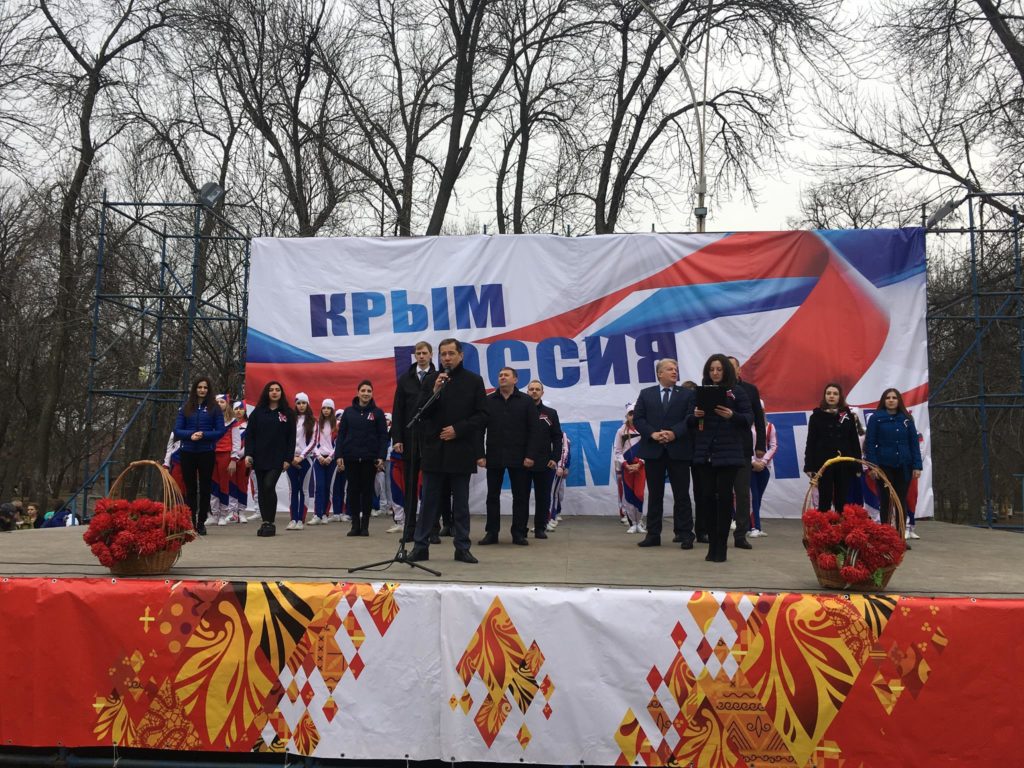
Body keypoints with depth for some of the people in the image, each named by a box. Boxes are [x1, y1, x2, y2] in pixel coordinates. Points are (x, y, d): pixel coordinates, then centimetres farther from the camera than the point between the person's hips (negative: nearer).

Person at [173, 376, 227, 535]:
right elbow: (177, 430, 3)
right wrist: (191, 435, -15)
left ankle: (201, 523, 10)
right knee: (190, 489, 5)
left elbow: (220, 431, -2)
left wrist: (203, 435, -17)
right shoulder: (185, 408, 7)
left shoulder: (214, 408, 3)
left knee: (205, 488, 2)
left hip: (207, 453, -1)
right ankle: (190, 522, 11)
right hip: (188, 453, 1)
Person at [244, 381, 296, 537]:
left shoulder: (288, 413, 4)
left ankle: (270, 522, -6)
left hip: (278, 458, -3)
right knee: (261, 489, 6)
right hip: (259, 457, 3)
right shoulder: (258, 412, 9)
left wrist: (288, 458, -5)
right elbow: (249, 434, 6)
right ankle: (265, 523, 14)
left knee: (269, 486, -16)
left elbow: (291, 438, 3)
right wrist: (248, 454, -5)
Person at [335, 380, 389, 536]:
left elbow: (383, 436, 1)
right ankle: (355, 524, 10)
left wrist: (381, 457, -8)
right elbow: (341, 434, 7)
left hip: (369, 459, -1)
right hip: (351, 458, 1)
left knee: (367, 490, 4)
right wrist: (338, 455, -2)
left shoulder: (377, 413, 3)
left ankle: (365, 525, 11)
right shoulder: (348, 412, 7)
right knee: (353, 490, 3)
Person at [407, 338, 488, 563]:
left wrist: (458, 429, -11)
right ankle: (421, 546, 9)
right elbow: (421, 412, 2)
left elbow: (482, 416, -1)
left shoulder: (474, 381, 3)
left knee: (461, 503, 7)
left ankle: (462, 547, 13)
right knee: (429, 501, 4)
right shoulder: (431, 380, 7)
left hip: (461, 451, -1)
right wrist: (435, 392, -13)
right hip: (434, 450, 1)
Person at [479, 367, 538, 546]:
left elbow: (532, 429, -1)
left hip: (518, 457, -1)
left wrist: (530, 455, -8)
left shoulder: (526, 401, 3)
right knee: (492, 495, 6)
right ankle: (492, 532, 13)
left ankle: (518, 533, 11)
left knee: (520, 496, 3)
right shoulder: (488, 401, 6)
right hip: (494, 457, 1)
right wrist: (480, 454, -4)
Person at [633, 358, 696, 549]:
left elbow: (690, 419, -3)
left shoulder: (687, 394, 7)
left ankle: (684, 534, 7)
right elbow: (637, 418, 3)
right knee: (654, 495, 7)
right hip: (653, 450, 1)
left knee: (681, 495, 1)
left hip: (678, 450, -1)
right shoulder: (646, 394, 10)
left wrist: (674, 433, -17)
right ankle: (653, 534, 13)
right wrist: (652, 434, -12)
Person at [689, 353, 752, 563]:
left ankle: (720, 547, 5)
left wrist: (732, 415, -19)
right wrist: (695, 416, -9)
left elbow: (749, 419, -1)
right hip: (704, 454, 3)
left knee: (724, 497, -3)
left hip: (728, 454, -3)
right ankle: (712, 545, 12)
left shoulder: (737, 392, 2)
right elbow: (689, 423, 13)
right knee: (708, 497, 1)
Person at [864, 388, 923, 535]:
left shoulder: (906, 419, 6)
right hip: (884, 466, -2)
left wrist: (917, 465, -1)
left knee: (901, 500, 6)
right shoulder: (876, 418, -2)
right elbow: (870, 443, -4)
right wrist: (872, 465, -11)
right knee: (885, 501, 4)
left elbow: (914, 443, 6)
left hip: (903, 466, 2)